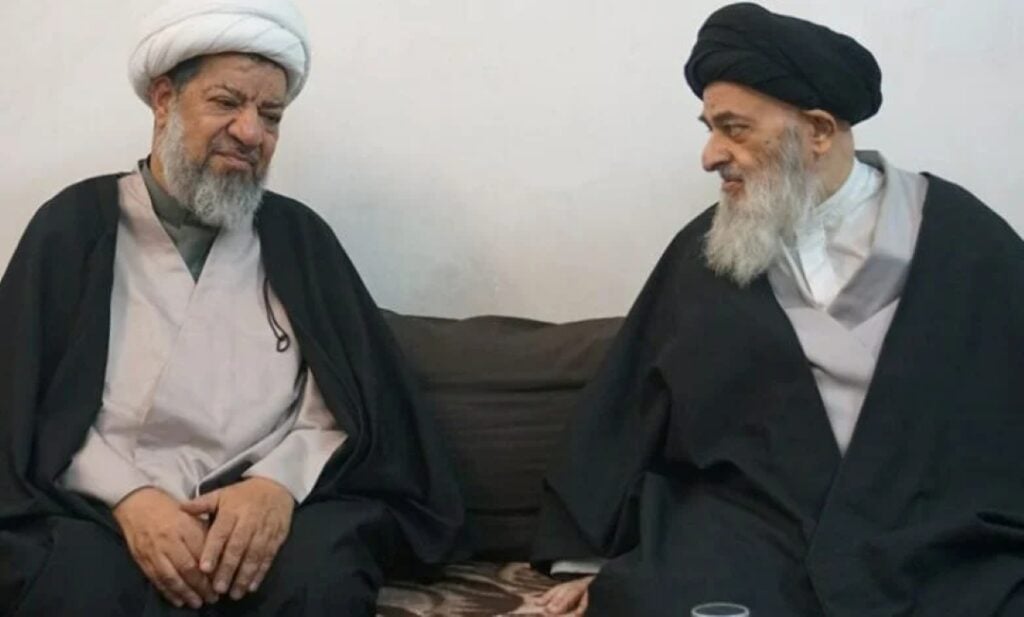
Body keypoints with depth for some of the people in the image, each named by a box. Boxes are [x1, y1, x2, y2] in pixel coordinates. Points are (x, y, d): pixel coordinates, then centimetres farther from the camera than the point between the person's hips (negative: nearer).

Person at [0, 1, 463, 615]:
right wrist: (129, 496, -14)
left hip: (272, 503, 1)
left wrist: (280, 482, -14)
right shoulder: (76, 224, 11)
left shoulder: (299, 235, 16)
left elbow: (356, 403, 6)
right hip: (103, 506, -1)